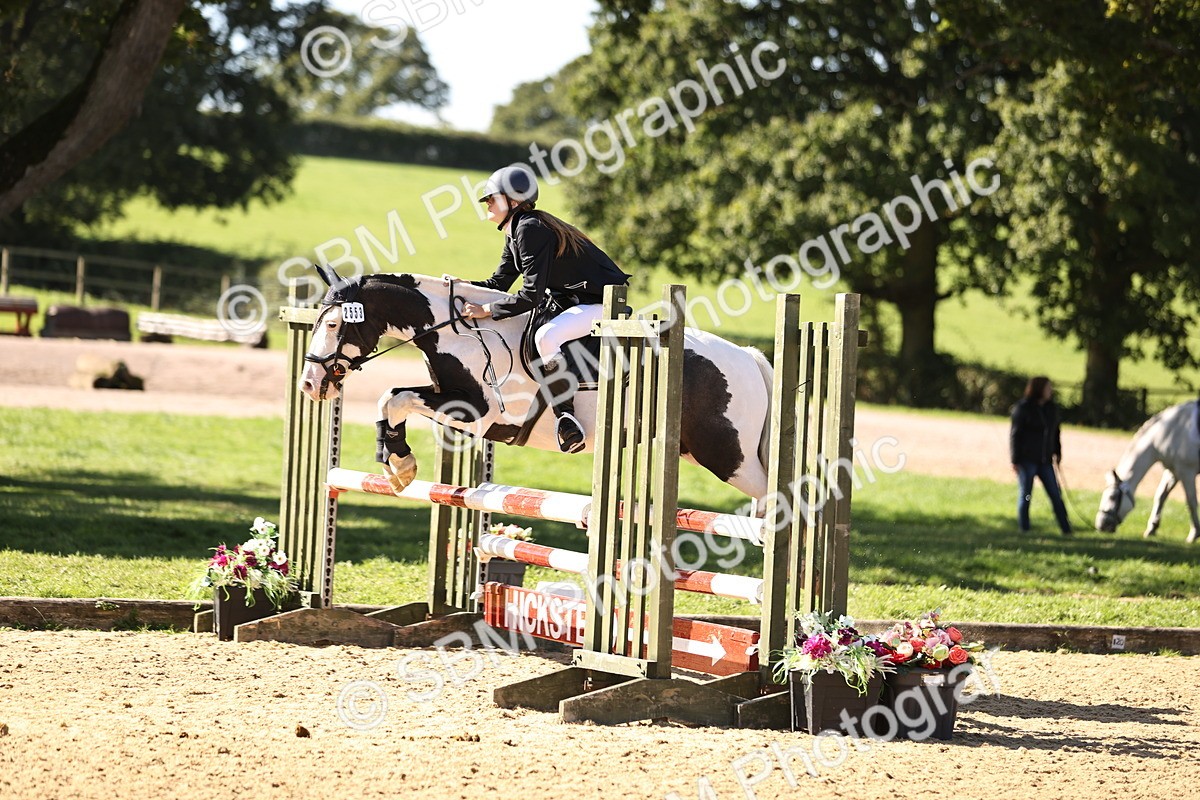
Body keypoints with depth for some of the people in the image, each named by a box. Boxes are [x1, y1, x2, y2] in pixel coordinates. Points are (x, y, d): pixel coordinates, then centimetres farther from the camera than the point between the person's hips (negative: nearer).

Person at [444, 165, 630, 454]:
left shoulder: (530, 229, -21)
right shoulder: (514, 233, 10)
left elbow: (531, 295, -25)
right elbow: (498, 284, 16)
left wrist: (487, 310, -21)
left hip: (602, 302, -11)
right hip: (574, 300, 11)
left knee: (545, 337, -33)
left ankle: (567, 418, -23)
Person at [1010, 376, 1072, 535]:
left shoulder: (1051, 408, 10)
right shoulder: (1023, 408, -7)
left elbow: (1055, 432, 20)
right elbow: (1015, 435, -8)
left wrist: (1057, 452, 11)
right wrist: (1015, 460, -11)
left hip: (1044, 460, 5)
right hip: (1026, 460, -5)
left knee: (1055, 494, 3)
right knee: (1025, 495, 3)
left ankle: (1065, 528, 6)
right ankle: (1024, 529, 10)